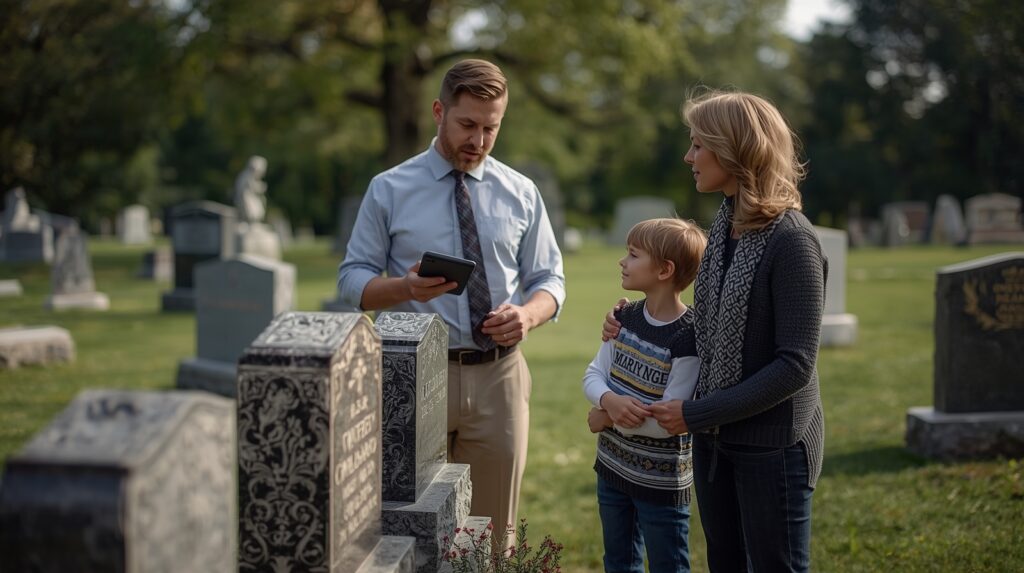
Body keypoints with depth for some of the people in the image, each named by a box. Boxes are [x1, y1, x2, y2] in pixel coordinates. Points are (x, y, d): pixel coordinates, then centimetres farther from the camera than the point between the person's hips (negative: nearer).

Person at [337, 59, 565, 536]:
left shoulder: (521, 193, 7)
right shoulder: (389, 190, 1)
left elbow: (549, 280, 9)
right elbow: (352, 280, 0)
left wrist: (528, 314, -14)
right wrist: (406, 287, -22)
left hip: (499, 376, 2)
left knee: (494, 533, 9)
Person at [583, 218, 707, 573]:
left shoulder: (688, 338, -22)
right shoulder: (626, 317, 1)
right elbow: (593, 375, 0)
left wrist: (607, 419, -15)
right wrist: (609, 400, -22)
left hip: (661, 480, -7)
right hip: (613, 466, 7)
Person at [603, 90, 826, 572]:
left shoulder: (791, 239, -19)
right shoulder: (725, 227, 5)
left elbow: (795, 365, -22)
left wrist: (696, 414, -19)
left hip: (772, 444, -8)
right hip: (714, 438, 8)